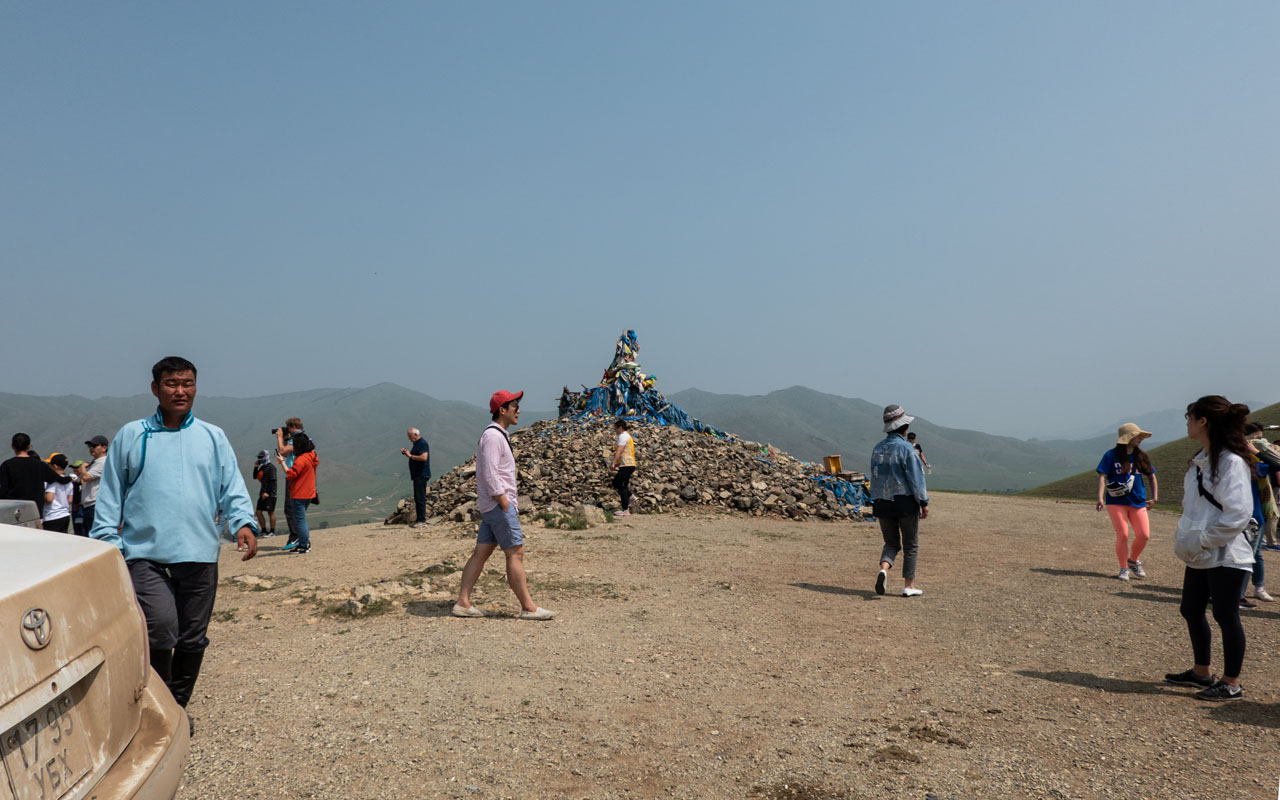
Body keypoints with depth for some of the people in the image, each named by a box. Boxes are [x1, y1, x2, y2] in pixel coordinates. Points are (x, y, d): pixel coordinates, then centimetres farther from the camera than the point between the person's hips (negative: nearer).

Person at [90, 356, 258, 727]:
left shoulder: (213, 437, 10)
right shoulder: (130, 436, 8)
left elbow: (232, 488, 5)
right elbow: (110, 495, 9)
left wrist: (244, 523, -13)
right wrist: (106, 543, 0)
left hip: (200, 554, 2)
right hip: (145, 554, -2)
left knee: (193, 639, 9)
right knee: (161, 629, -19)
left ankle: (177, 707, 29)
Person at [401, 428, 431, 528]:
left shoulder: (422, 443, -13)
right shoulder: (416, 444, 18)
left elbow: (424, 457, -26)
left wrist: (410, 455, -17)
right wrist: (406, 453, 10)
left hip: (421, 475, -11)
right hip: (417, 475, 11)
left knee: (420, 497, -10)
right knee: (418, 498, 12)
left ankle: (422, 520, -9)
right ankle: (420, 519, 16)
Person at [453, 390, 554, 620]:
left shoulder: (499, 435, 18)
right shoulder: (492, 436, -15)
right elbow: (490, 476, -21)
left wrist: (510, 506, 18)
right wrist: (506, 505, -19)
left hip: (491, 506, 10)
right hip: (498, 505, -10)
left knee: (481, 553, 8)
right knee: (515, 553, -7)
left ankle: (463, 602, 10)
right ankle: (528, 607, -2)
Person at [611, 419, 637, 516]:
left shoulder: (623, 436, -12)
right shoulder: (627, 436, 20)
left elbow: (619, 451, -26)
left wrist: (613, 463, -34)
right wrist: (618, 464, 31)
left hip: (627, 465, -10)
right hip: (627, 465, 10)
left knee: (622, 486, -7)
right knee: (616, 483, 17)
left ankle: (625, 510, -4)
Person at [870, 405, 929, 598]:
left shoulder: (878, 448, 7)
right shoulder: (906, 448, -13)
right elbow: (916, 478, -14)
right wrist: (924, 502, -8)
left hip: (882, 503, 5)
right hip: (905, 502, -5)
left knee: (891, 543, 13)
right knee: (911, 545, 9)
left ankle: (883, 569, -16)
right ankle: (909, 585, 13)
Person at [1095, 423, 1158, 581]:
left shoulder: (1141, 457, 11)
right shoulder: (1111, 455, -3)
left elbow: (1151, 477, 18)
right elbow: (1102, 477, -8)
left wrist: (1154, 497, 7)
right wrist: (1100, 498, -19)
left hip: (1138, 502, 4)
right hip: (1116, 502, -4)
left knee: (1144, 535, -5)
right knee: (1123, 535, -9)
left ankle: (1133, 560, 22)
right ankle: (1124, 568, 9)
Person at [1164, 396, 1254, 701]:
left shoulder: (1231, 461, -18)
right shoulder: (1201, 460, 10)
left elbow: (1238, 513, -24)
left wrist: (1202, 540, -19)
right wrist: (1186, 537, 8)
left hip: (1225, 556, -9)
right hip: (1199, 556, 9)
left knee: (1226, 617, 2)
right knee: (1191, 611, 16)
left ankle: (1231, 684, 16)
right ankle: (1201, 672, 32)